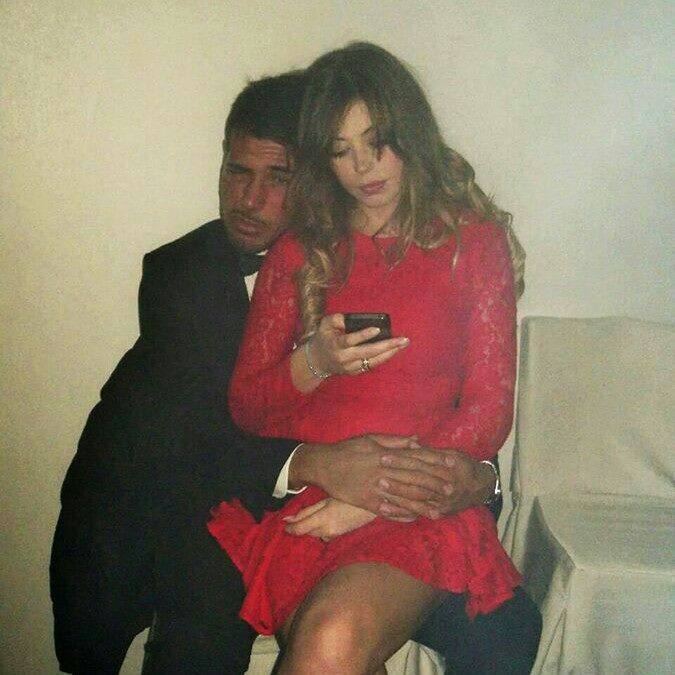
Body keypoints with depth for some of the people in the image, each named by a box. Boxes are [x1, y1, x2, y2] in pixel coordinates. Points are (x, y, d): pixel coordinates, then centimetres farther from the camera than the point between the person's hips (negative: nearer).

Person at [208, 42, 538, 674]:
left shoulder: (473, 241, 7)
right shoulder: (299, 249, 14)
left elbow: (489, 410, 2)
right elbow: (244, 405, 11)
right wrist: (313, 364, -11)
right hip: (298, 496, 2)